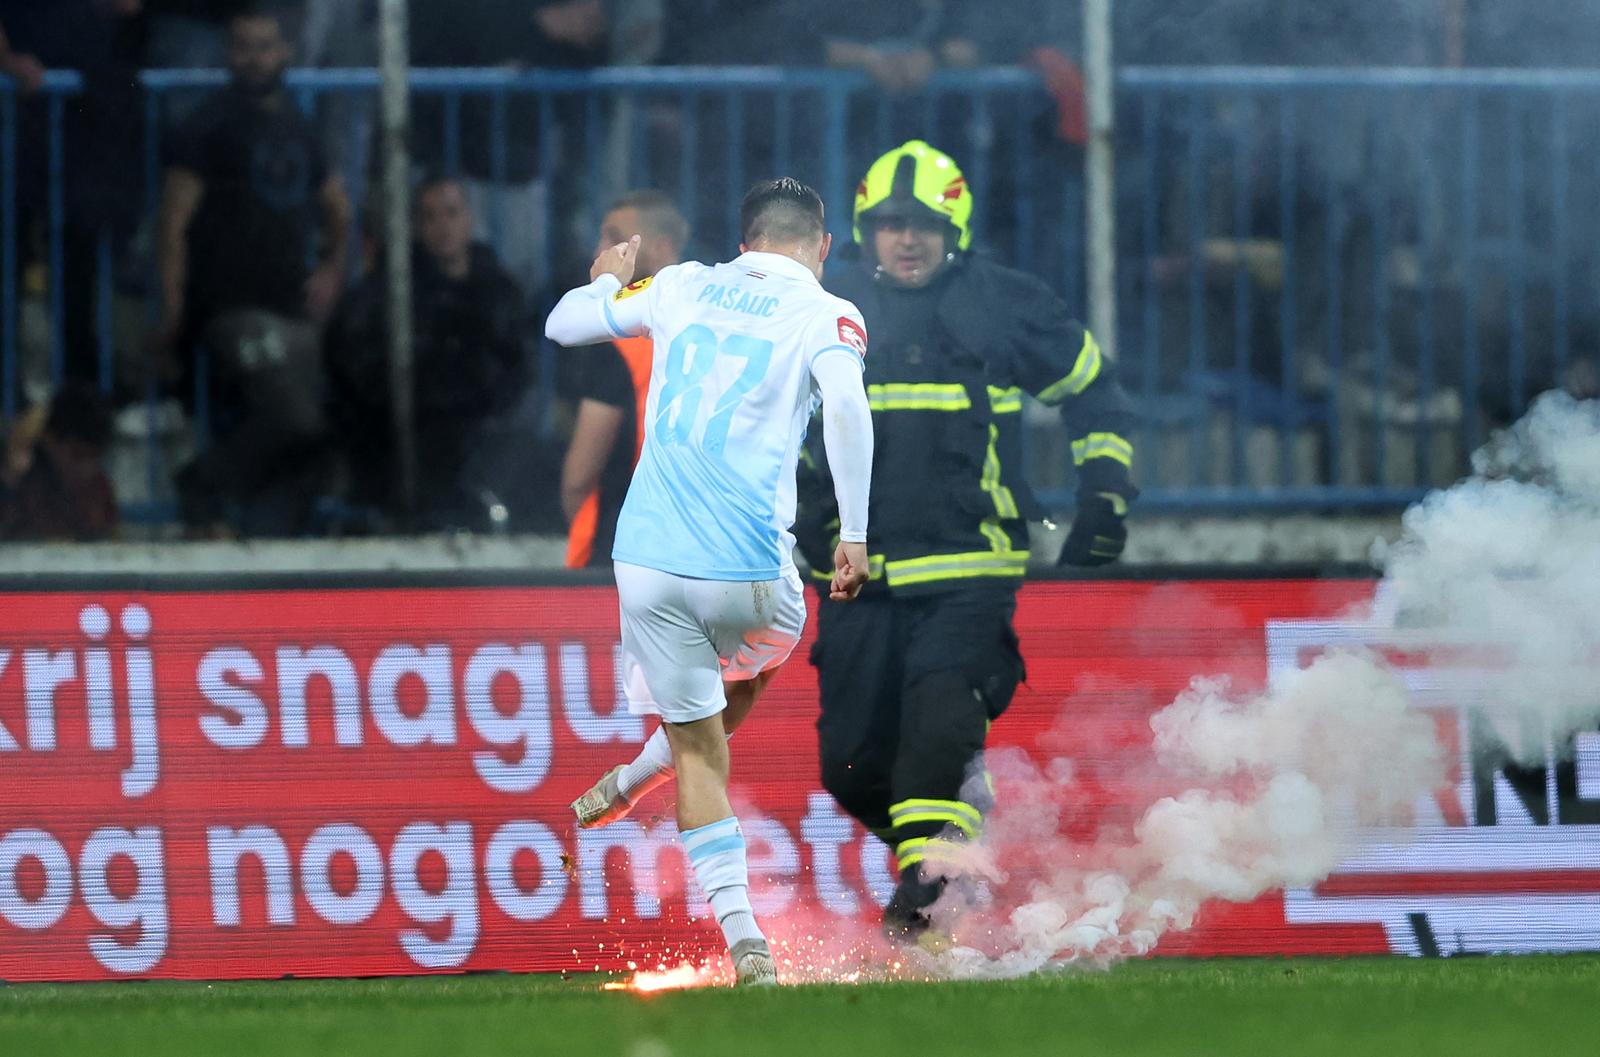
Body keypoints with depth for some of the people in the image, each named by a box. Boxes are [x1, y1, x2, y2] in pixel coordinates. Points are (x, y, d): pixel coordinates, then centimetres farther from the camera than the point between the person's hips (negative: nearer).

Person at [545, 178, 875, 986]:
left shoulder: (682, 288, 12)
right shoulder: (826, 316, 1)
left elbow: (563, 324, 22)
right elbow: (846, 406, -18)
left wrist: (606, 281, 43)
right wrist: (854, 532, -13)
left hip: (647, 558, 3)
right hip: (749, 571, -3)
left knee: (699, 749, 10)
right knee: (756, 662, 34)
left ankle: (743, 940, -1)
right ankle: (632, 782, 34)